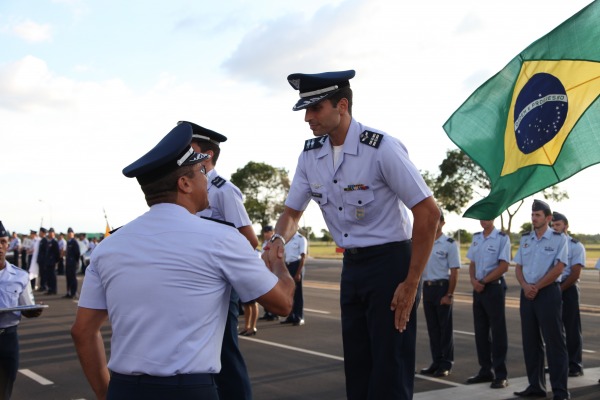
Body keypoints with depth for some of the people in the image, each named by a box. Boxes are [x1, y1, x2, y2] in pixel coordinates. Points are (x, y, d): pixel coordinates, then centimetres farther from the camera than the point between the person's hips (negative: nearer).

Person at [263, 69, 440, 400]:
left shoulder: (381, 148, -19)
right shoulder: (310, 155, 1)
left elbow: (428, 212, -18)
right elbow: (292, 212, 11)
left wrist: (411, 284, -17)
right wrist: (278, 241, -13)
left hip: (389, 263, -6)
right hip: (351, 266, 6)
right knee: (356, 371, 15)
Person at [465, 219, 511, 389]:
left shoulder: (502, 238, -8)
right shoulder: (476, 238, 12)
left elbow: (503, 266, -13)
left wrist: (484, 281, -12)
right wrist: (474, 281, -4)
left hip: (494, 287, -6)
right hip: (478, 288, 6)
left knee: (498, 331, -1)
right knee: (480, 330, 11)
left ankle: (501, 374, 5)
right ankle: (485, 371, 21)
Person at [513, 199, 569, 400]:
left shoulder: (559, 238, -3)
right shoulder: (525, 239, 12)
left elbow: (558, 268, -11)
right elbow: (518, 267, 11)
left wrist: (536, 287, -12)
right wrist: (525, 286, -7)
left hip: (548, 292, -5)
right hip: (527, 294, 6)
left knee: (554, 342, -4)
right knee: (530, 342, 9)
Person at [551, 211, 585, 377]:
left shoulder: (576, 246, -3)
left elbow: (575, 273, -9)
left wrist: (560, 289, -12)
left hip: (568, 290, -5)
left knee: (571, 329, -1)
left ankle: (575, 366, 8)